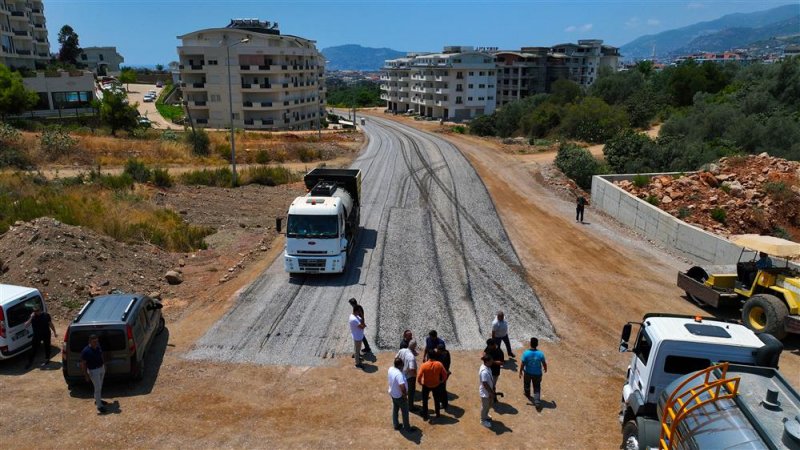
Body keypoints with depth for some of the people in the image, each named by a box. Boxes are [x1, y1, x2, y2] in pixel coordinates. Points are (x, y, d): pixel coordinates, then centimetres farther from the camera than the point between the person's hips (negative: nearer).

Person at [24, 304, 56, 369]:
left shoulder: (46, 315, -12)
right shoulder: (32, 317, -10)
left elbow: (51, 324, -1)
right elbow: (26, 326, -20)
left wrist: (54, 332, 3)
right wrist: (31, 318, -28)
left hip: (46, 334, -1)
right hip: (37, 335, 1)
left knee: (47, 347, 13)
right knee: (34, 349, 3)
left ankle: (47, 359, 31)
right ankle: (30, 362, 15)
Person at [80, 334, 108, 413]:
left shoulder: (98, 347, -4)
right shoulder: (86, 351, -24)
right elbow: (83, 364, -17)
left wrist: (104, 365, 17)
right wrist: (86, 375, -16)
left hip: (101, 368, 7)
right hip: (93, 371, -7)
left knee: (100, 386, 21)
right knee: (98, 388, -3)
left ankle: (98, 400, 40)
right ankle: (99, 405, 7)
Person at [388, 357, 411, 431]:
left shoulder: (390, 369, -10)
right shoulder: (399, 374, -37)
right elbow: (402, 386, -42)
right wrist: (405, 395, -25)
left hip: (392, 393, 8)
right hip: (399, 396, -8)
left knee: (395, 409, 26)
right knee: (405, 411, 14)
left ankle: (396, 425, 42)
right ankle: (407, 427, 30)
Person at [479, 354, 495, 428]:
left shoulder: (487, 367, -5)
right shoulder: (484, 372, -35)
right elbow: (485, 384, -28)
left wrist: (493, 387, 16)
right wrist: (491, 393, -19)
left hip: (489, 390, 9)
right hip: (485, 392, -9)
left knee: (490, 403, 27)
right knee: (485, 406, 12)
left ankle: (485, 416, 50)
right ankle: (483, 420, 34)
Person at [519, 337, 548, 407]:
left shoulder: (526, 353, -22)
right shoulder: (540, 353, -19)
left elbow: (522, 364, -16)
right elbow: (544, 363, -7)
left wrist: (520, 372, -1)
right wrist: (545, 369, 15)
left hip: (528, 372, 0)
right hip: (537, 373, 0)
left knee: (527, 384, 28)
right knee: (537, 388, 12)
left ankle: (527, 394, 52)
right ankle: (537, 401, 1)